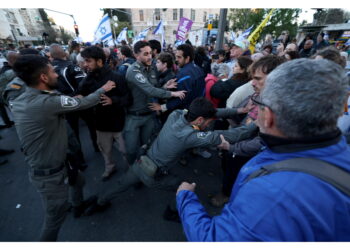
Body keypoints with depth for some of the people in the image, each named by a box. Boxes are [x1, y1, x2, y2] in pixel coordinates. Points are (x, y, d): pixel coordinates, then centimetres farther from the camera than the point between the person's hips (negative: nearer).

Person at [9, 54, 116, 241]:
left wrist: (72, 100, 7)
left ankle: (79, 205, 59)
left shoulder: (19, 101, -4)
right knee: (56, 214, 13)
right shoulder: (47, 102, -32)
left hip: (45, 163, 9)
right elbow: (85, 103, -20)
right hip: (49, 173, -9)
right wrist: (103, 89, -3)